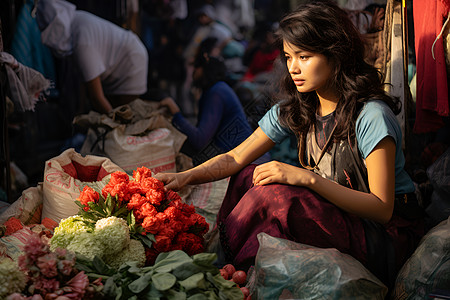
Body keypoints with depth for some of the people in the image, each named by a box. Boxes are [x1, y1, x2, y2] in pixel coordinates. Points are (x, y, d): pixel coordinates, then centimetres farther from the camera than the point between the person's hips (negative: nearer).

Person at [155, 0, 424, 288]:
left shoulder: (371, 116, -21)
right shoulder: (294, 109, 1)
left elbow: (382, 208, -24)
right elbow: (236, 158, 1)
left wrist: (308, 178, -33)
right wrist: (185, 177, -17)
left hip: (391, 230, -7)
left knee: (275, 193, -27)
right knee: (248, 177, -10)